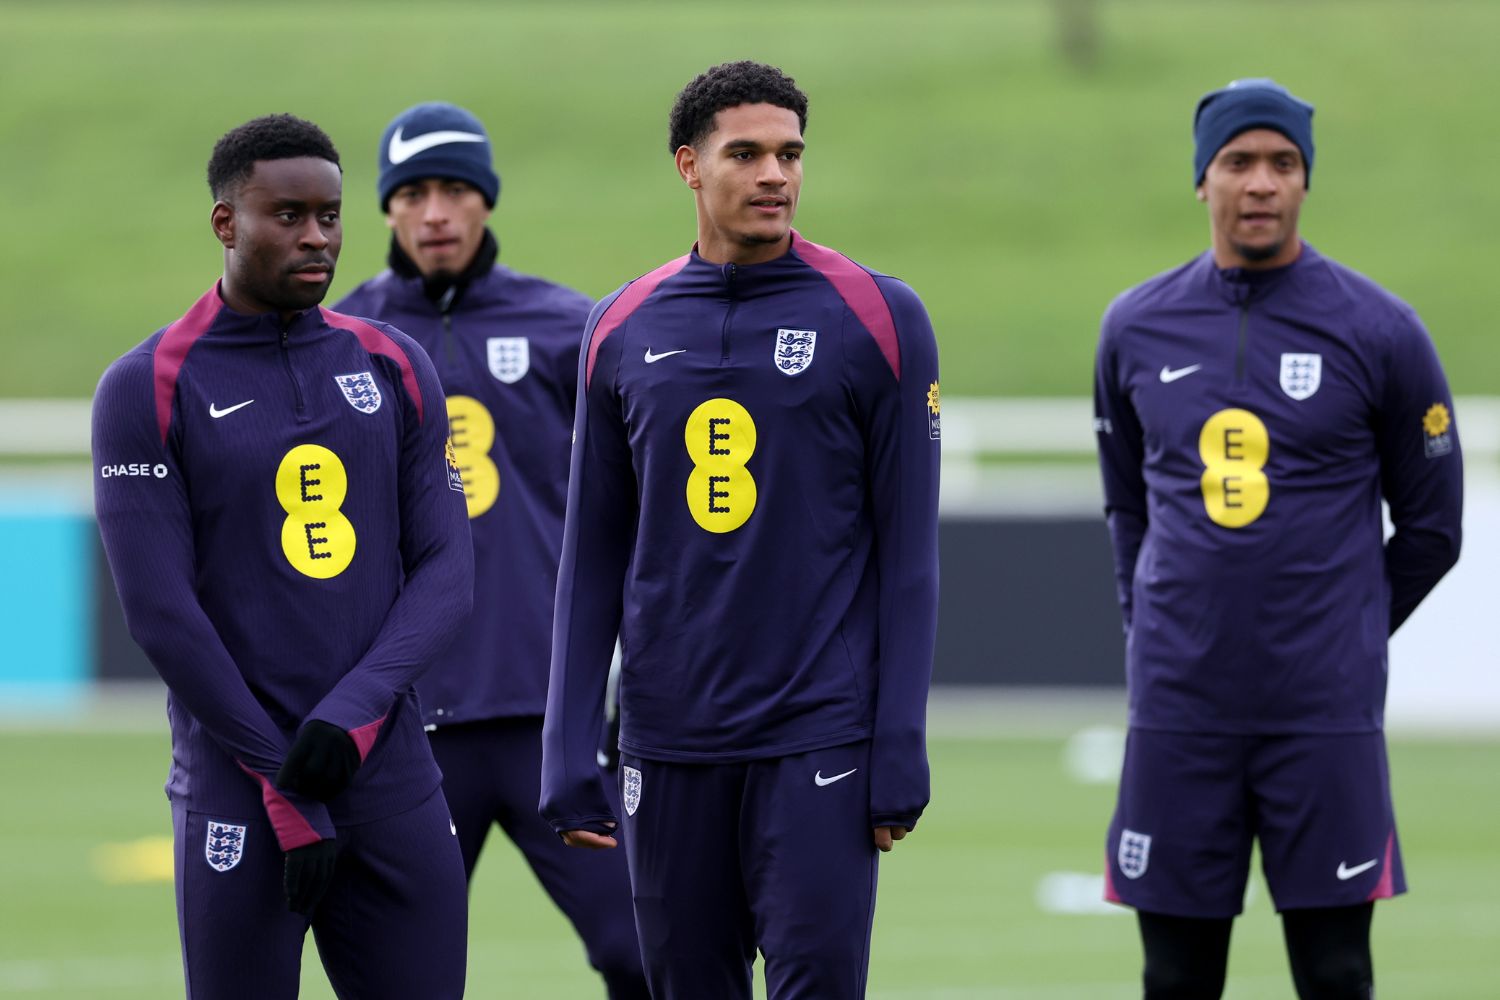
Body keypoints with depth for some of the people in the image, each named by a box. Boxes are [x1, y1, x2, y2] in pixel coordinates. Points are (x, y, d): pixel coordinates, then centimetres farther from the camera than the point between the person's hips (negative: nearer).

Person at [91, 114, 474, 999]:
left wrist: (353, 712, -13)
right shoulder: (150, 389, -3)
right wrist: (281, 785, -10)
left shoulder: (393, 369, 10)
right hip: (240, 792, -4)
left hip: (392, 771, 4)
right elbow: (161, 610, -8)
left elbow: (447, 573, 5)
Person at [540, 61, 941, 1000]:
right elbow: (594, 559, 11)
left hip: (817, 744, -3)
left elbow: (908, 556, -2)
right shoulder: (624, 331, 8)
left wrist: (901, 753, -8)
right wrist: (568, 758, 5)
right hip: (671, 746, 3)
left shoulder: (876, 318, -2)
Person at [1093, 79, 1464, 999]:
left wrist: (1343, 639, 9)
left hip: (1326, 714, -3)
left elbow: (1431, 526, 7)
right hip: (1179, 708, 3)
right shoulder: (1137, 328, 7)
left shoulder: (1377, 330, -2)